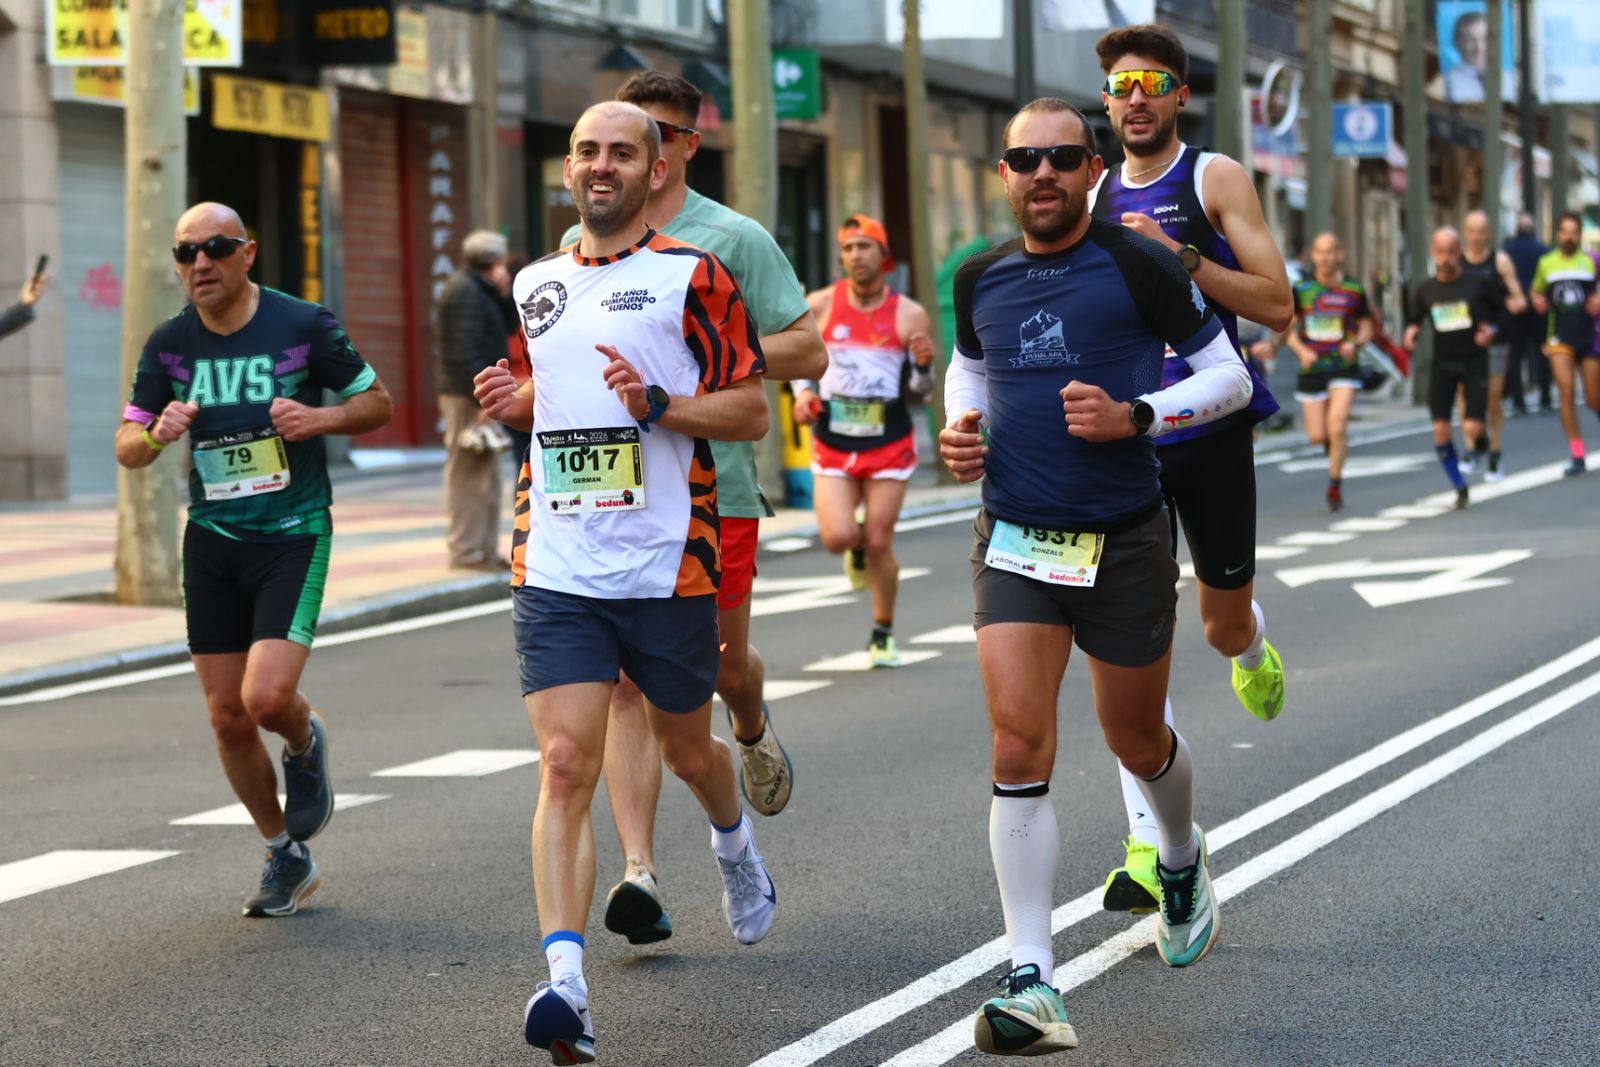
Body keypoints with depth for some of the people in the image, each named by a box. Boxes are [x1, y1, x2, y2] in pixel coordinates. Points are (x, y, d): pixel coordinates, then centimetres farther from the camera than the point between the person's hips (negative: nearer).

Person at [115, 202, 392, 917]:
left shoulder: (303, 326, -7)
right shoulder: (169, 345, 1)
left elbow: (377, 402, 3)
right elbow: (127, 448, 7)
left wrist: (323, 418, -17)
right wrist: (158, 435, -16)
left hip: (295, 536, -4)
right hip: (212, 543, 4)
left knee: (267, 698, -19)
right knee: (227, 718, 5)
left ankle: (306, 744, 19)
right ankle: (287, 858, 25)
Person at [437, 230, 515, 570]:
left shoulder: (476, 289, 20)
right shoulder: (465, 291, -13)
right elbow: (465, 349, -21)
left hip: (477, 396, 11)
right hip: (467, 396, -11)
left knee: (486, 477, 13)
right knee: (469, 474, -8)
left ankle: (485, 549, 18)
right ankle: (467, 551, -7)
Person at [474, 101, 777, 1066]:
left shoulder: (693, 278, -3)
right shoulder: (536, 286, 13)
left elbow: (753, 409, -4)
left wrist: (656, 403, -20)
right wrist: (517, 400, 6)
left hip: (668, 568, -2)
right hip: (556, 573, 3)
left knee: (686, 750, 17)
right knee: (566, 766, -12)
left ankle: (736, 847, 53)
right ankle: (566, 984, -19)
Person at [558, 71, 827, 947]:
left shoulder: (733, 239, 1)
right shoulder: (582, 243, 13)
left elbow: (809, 351, -3)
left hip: (714, 488, -2)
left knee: (724, 666, 11)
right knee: (625, 682, -7)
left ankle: (753, 730, 49)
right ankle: (639, 872, -11)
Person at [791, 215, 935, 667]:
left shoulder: (909, 315, -3)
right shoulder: (821, 305, -1)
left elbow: (922, 393, 3)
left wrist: (924, 365, -19)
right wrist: (802, 390, -2)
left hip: (888, 443, -1)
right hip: (832, 442, 1)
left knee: (879, 545, -1)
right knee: (837, 538, -14)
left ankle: (883, 634, 18)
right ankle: (857, 548, 25)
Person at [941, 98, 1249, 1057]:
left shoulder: (1138, 266, -8)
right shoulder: (981, 278, 4)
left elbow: (1230, 375, -2)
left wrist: (1136, 417, -17)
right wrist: (960, 428, 3)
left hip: (1126, 539, -2)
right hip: (1015, 538, 2)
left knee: (1136, 739, 13)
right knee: (1019, 741, -13)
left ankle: (1183, 861, 50)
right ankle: (1034, 986, -14)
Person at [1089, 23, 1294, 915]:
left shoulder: (1216, 179, -3)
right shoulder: (1095, 197, 10)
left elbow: (1277, 307, -11)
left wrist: (1179, 255, -20)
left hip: (1211, 433, -3)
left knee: (1226, 622, 11)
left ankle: (1254, 654, 52)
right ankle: (1149, 846, -8)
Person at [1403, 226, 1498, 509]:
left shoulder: (1477, 283, -4)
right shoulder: (1424, 289, 1)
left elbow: (1500, 313, 6)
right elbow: (1413, 321, 12)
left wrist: (1490, 330, -13)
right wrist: (1411, 333, -11)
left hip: (1475, 362, -2)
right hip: (1442, 365, 2)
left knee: (1472, 429, -13)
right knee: (1440, 430, -6)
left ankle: (1481, 446, 26)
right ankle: (1460, 487, 10)